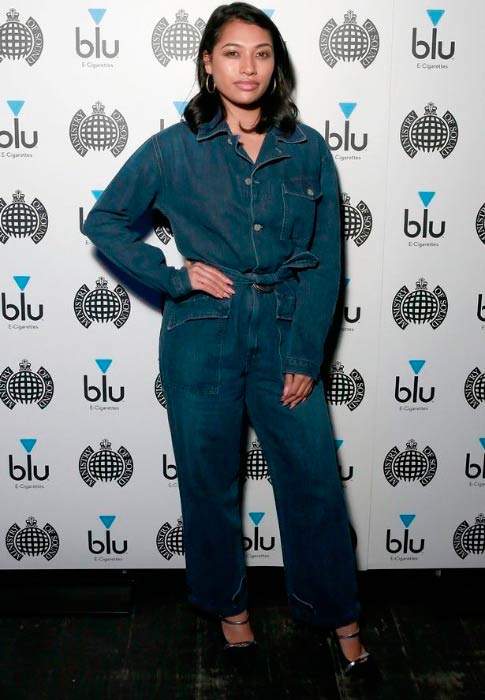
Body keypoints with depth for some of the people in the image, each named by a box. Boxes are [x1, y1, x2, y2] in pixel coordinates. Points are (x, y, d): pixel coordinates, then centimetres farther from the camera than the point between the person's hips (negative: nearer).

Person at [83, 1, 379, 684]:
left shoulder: (308, 150, 2)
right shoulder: (173, 149, -2)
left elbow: (325, 261, 1)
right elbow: (105, 221, 6)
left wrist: (306, 357, -4)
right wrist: (175, 274, -6)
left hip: (285, 334, 1)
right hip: (202, 339, 0)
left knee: (314, 479, 6)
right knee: (210, 482, 12)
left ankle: (339, 615, 28)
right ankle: (228, 603, 37)